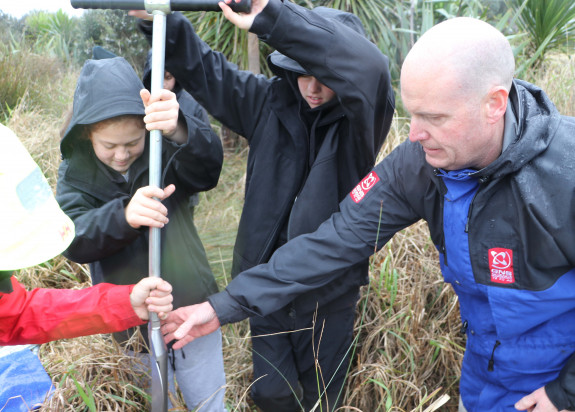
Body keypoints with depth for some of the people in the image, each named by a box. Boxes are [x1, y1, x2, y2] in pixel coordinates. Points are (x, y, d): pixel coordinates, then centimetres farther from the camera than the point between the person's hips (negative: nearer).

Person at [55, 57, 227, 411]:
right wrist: (123, 216, -43)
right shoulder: (75, 171, -8)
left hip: (194, 312, 0)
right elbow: (73, 240, -22)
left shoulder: (166, 151, -12)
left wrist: (179, 131, -55)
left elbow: (208, 164, -33)